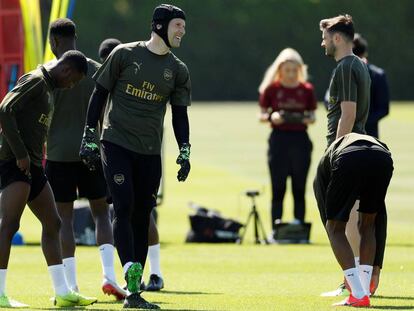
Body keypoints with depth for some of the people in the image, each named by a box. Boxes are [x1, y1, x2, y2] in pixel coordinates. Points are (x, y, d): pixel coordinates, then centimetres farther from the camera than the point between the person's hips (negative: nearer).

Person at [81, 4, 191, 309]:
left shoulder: (178, 70, 8)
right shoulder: (125, 54, -2)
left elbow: (180, 113, 12)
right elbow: (100, 94, 3)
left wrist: (184, 152, -1)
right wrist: (89, 137, 0)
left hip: (150, 152, 3)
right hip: (116, 143, -3)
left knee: (141, 216, 3)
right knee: (124, 207, -17)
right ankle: (131, 271, -25)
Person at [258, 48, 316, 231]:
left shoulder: (307, 89, 5)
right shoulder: (271, 89, 1)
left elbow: (312, 116, 10)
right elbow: (261, 115, 5)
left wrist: (309, 119, -13)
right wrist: (271, 117, -16)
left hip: (300, 140, 1)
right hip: (279, 139, -1)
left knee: (299, 189, 3)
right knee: (278, 189, -2)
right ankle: (276, 229, -1)